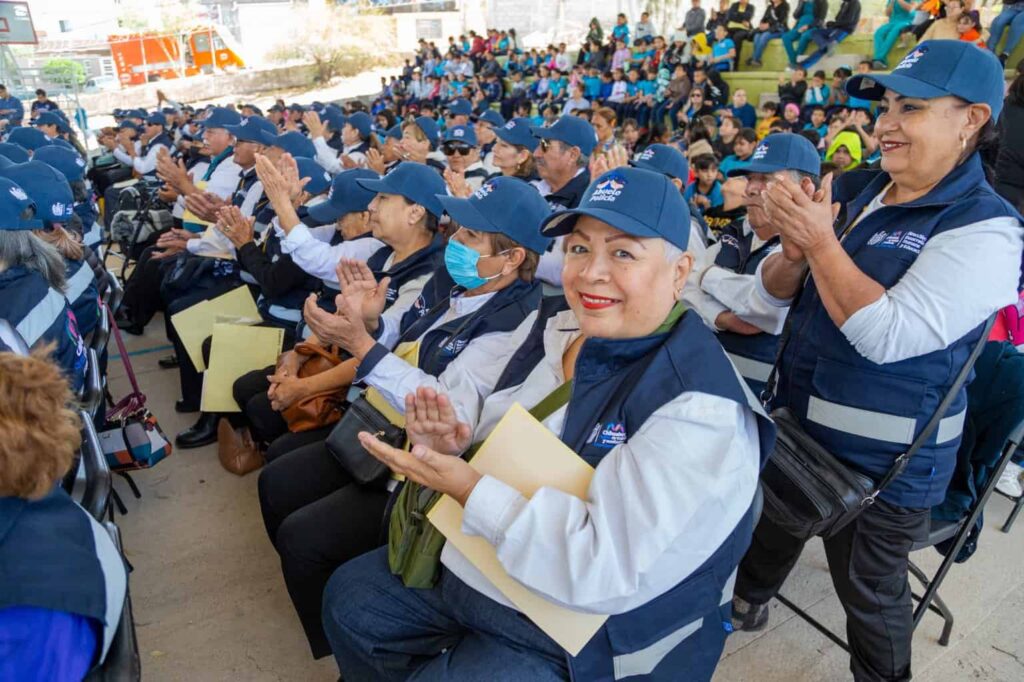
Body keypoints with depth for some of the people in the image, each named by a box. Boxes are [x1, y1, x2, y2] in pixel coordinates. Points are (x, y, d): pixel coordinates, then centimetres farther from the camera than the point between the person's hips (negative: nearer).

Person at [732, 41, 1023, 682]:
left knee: (868, 588, 15)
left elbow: (888, 336, -29)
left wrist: (821, 242, -26)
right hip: (796, 420, 6)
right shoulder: (852, 190, -1)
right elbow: (773, 289, 2)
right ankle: (748, 598, 56)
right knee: (771, 520, 28)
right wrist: (794, 253, -19)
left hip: (884, 459, -6)